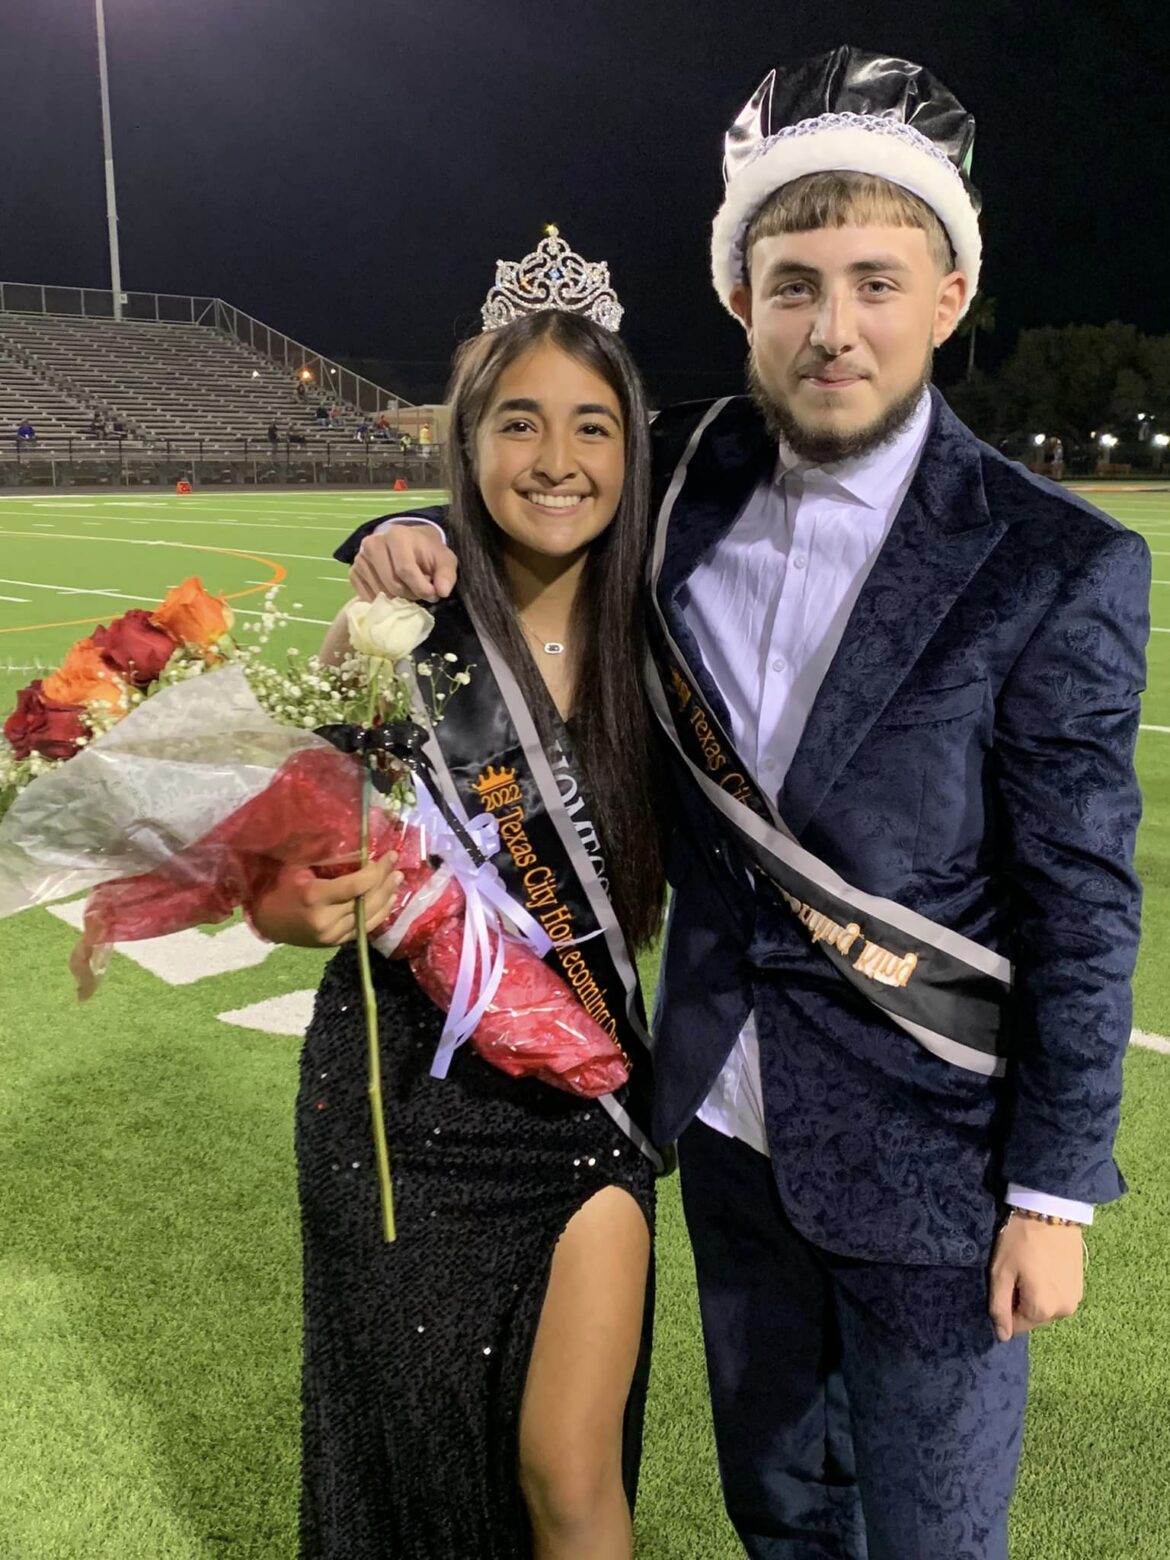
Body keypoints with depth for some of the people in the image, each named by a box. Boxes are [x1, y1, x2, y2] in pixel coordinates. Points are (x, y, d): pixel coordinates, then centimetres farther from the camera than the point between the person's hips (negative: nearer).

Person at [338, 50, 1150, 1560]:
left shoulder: (1057, 569, -16)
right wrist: (412, 538, -10)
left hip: (927, 1151, -4)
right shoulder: (688, 473, -4)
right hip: (726, 1115, 4)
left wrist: (1054, 1192, -8)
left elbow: (1082, 905, -12)